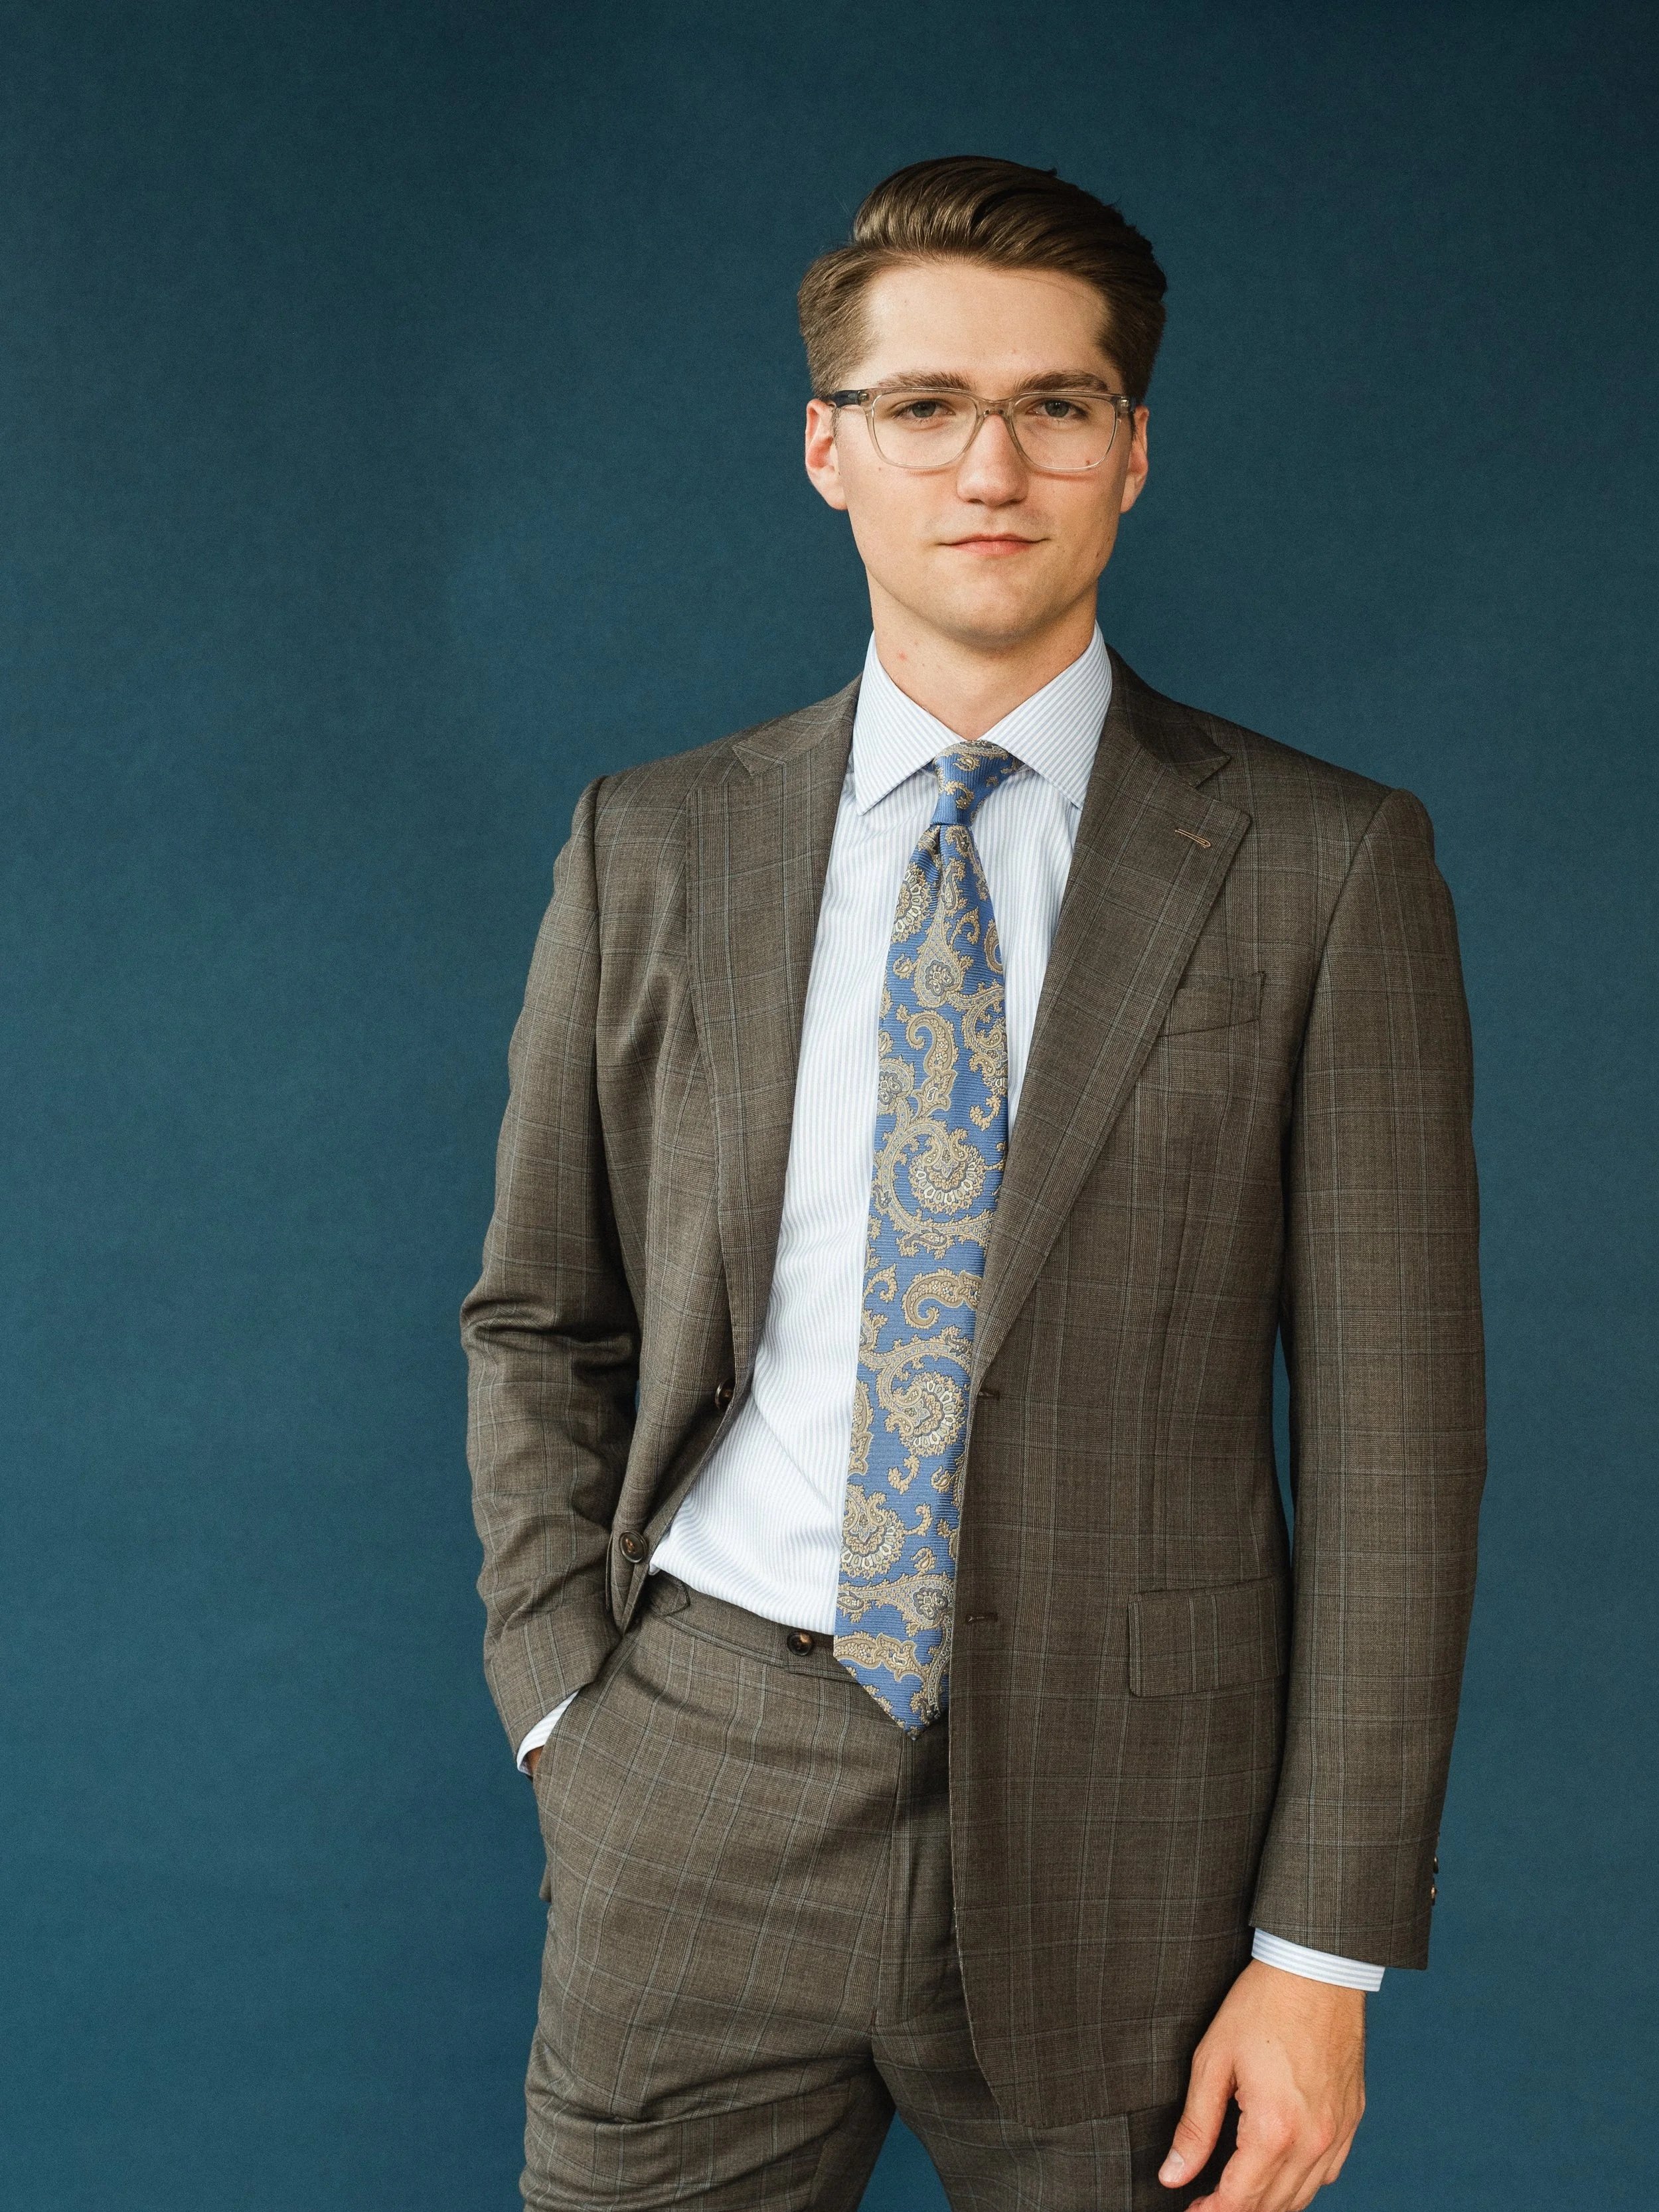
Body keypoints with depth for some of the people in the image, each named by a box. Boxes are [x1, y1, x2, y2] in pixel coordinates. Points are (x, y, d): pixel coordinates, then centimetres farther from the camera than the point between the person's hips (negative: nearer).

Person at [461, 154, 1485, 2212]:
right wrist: (570, 1714, 0)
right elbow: (539, 1323, 11)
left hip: (1122, 1843, -1)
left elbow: (1390, 1427, -5)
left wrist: (1325, 1949, -8)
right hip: (700, 1828, 2)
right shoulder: (650, 849, 5)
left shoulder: (1326, 867, -3)